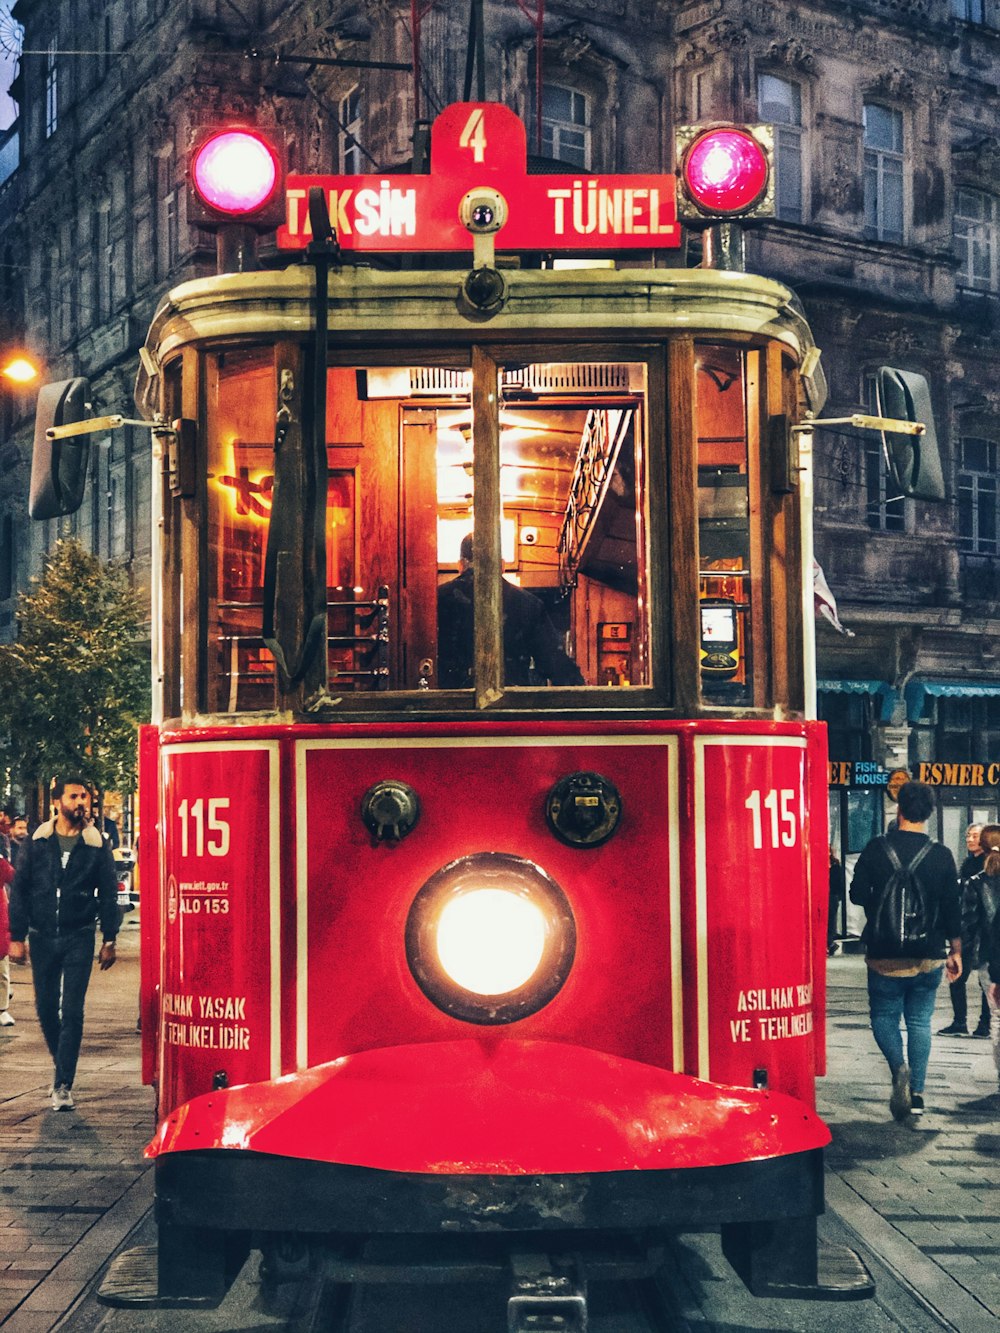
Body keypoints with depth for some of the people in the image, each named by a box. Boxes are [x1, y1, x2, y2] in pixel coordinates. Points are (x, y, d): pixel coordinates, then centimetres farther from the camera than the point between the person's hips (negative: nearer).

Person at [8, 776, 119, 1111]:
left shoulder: (97, 845, 0)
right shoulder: (38, 842, 2)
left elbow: (109, 895, 4)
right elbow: (19, 889, 4)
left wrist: (109, 941, 1)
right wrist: (17, 937, -1)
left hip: (78, 939, -2)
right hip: (42, 937, 2)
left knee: (72, 1012, -6)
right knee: (46, 1008, 10)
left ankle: (63, 1085, -3)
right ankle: (61, 1063, 33)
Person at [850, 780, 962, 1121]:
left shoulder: (876, 849, -8)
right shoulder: (942, 855, -5)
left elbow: (857, 895, -2)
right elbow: (952, 909, 0)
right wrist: (955, 952, 11)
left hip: (885, 955, -2)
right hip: (929, 957, 2)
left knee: (884, 1016, 12)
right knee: (920, 1021, 13)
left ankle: (899, 1067, -14)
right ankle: (917, 1093, 11)